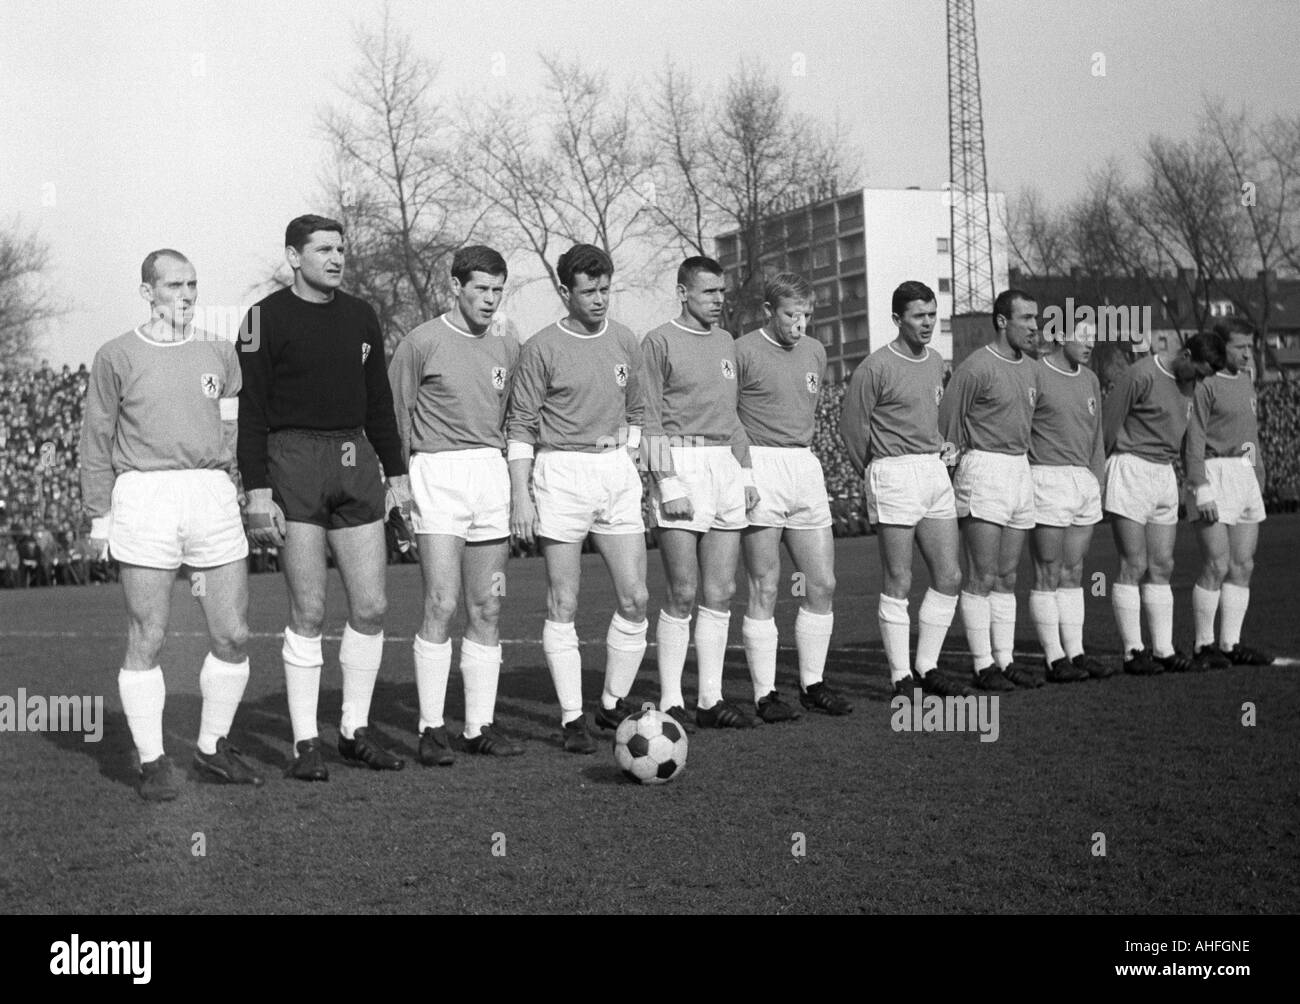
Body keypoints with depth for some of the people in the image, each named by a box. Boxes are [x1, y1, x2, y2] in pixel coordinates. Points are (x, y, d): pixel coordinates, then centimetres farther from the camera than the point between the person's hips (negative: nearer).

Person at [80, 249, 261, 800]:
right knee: (147, 639, -1)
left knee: (233, 636, 2)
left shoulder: (219, 353, 13)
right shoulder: (116, 356, 4)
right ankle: (152, 761, 11)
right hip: (143, 497, -3)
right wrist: (99, 516, 2)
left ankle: (213, 746, 20)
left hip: (213, 496, 3)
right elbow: (96, 439, 6)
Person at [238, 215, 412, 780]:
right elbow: (251, 409, -5)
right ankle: (305, 744, 5)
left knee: (371, 607, 3)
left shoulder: (360, 316, 13)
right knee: (308, 612, -5)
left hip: (356, 459, 5)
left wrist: (396, 474, 14)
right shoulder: (266, 318, -3)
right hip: (294, 462, -5)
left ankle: (355, 732, 16)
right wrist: (257, 491, -12)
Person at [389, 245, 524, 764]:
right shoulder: (421, 343, -3)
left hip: (491, 474, 5)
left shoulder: (507, 349, 12)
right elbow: (394, 416, 1)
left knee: (486, 610, 5)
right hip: (437, 473, -5)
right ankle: (431, 729, -4)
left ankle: (479, 726, 12)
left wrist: (519, 489, 13)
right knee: (441, 605, -11)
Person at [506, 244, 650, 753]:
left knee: (635, 598, 0)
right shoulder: (542, 348, -5)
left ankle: (614, 703, 17)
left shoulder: (625, 342, 9)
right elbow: (522, 425, -4)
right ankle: (572, 718, 6)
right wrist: (520, 495, -9)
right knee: (563, 604, -2)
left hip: (617, 470, 4)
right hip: (561, 474, -4)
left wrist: (632, 466, 15)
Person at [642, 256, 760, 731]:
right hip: (681, 465, -7)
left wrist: (746, 473, 16)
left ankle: (711, 700, 10)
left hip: (725, 466, 7)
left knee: (721, 593, 5)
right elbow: (650, 420, -7)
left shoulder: (725, 341, 17)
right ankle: (670, 703, 1)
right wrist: (668, 485, -14)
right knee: (683, 594, -7)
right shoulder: (659, 343, -4)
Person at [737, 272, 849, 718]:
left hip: (806, 467, 6)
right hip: (759, 470, -6)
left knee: (823, 585, 5)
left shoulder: (815, 351, 14)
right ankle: (764, 694, 3)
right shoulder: (743, 352, -6)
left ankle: (812, 685, 17)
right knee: (765, 589, -4)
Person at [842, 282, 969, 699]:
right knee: (899, 583, -3)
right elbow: (851, 424, -5)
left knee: (949, 577, 6)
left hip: (935, 474, 7)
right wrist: (873, 473, 5)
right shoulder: (876, 367, -10)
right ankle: (901, 678, 4)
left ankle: (927, 668, 17)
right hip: (894, 476, -7)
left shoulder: (936, 362, 13)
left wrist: (942, 448, 12)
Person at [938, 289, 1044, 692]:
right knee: (983, 577, -6)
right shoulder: (976, 368, -11)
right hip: (983, 472, -8)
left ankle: (1005, 660, 14)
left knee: (1007, 577, 10)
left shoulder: (1030, 369, 13)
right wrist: (949, 481, -5)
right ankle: (983, 666, -1)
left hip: (1021, 471, 8)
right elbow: (947, 423, -8)